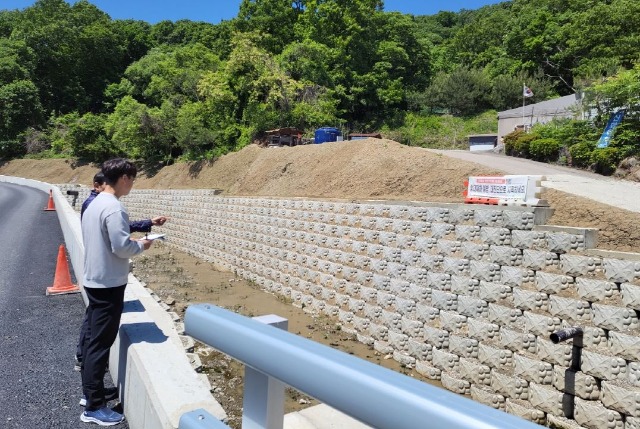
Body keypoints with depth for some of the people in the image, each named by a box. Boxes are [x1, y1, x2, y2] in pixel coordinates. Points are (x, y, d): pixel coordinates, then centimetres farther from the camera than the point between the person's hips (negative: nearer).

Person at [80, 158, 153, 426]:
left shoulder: (94, 204, 10)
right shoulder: (113, 208, -20)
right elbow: (122, 248, -24)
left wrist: (133, 240, 12)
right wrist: (141, 246, -6)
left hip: (93, 280, 10)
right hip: (109, 284, -10)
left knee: (92, 338, 18)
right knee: (101, 343, -2)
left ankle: (89, 390, 31)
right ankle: (94, 407, 7)